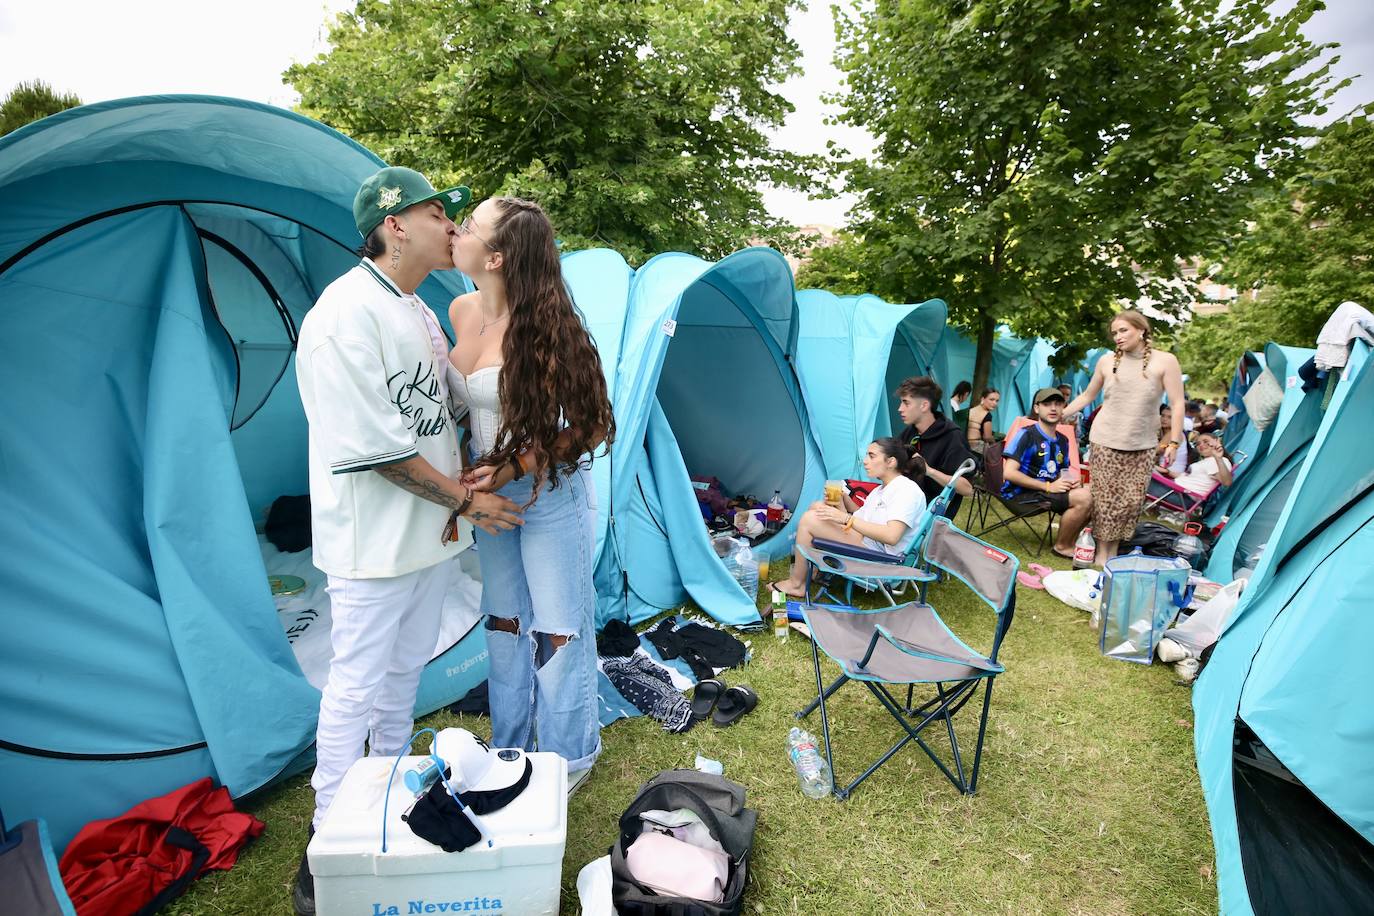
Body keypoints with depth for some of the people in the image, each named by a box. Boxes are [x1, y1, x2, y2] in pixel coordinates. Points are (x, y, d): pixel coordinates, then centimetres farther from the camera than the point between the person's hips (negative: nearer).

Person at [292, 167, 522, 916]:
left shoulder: (418, 311, 10)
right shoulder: (346, 314, -18)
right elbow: (374, 447, -22)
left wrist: (469, 479, 1)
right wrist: (464, 500, -14)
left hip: (429, 531, 9)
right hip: (374, 542, -8)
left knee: (406, 667, 20)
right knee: (357, 685, 6)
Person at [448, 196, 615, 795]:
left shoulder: (544, 326, -22)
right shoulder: (461, 311, 0)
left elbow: (593, 425, -18)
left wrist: (517, 467, -22)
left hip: (550, 492, -7)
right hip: (491, 489, 7)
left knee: (557, 631, 8)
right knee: (504, 624, 20)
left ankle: (566, 760, 31)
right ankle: (509, 749, 42)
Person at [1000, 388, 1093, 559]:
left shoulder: (1063, 440, 13)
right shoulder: (1027, 434, -10)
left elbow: (1063, 473, 24)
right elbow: (1009, 473, -19)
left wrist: (1073, 481, -1)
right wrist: (1048, 486, -19)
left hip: (1048, 489, 8)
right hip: (1020, 493, -8)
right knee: (1083, 498, -22)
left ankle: (1070, 541, 8)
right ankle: (1061, 546, 0)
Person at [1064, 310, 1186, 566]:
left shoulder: (1165, 361, -1)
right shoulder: (1107, 361, 4)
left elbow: (1177, 404, -2)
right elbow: (1087, 395, 15)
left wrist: (1174, 441, -8)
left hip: (1142, 445, 0)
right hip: (1105, 441, 0)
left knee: (1131, 500, 0)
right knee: (1105, 499, -1)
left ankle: (1114, 552, 13)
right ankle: (1102, 553, 8)